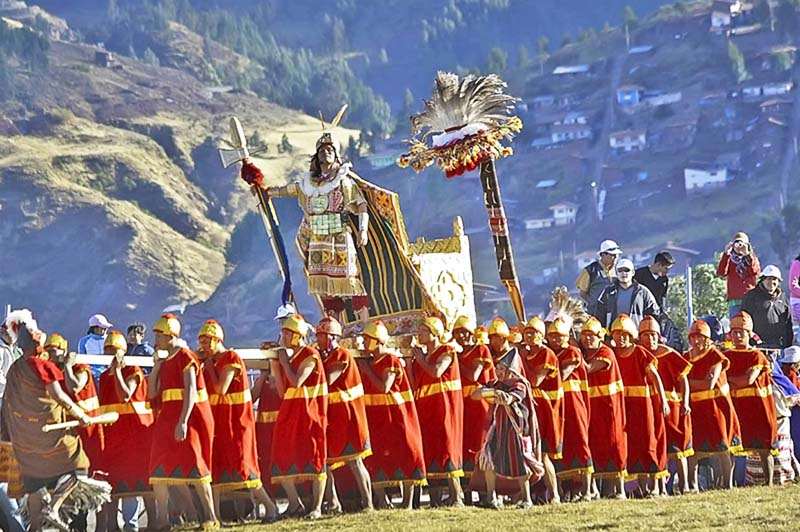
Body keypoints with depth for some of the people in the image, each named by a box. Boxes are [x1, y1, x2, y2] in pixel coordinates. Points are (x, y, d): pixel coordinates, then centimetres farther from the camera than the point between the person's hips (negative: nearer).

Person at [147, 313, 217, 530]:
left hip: (188, 415, -8)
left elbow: (190, 391, -17)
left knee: (193, 465, -10)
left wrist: (183, 421, -25)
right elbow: (152, 393, 14)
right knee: (160, 465, 2)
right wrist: (156, 365, 7)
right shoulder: (166, 361, 16)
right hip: (167, 418, 8)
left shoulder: (185, 357, -9)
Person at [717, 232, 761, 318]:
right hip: (734, 300, 0)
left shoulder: (752, 259, 13)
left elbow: (755, 271, -9)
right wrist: (726, 253, -13)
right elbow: (721, 272, -7)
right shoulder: (729, 260, 13)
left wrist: (747, 254, -15)